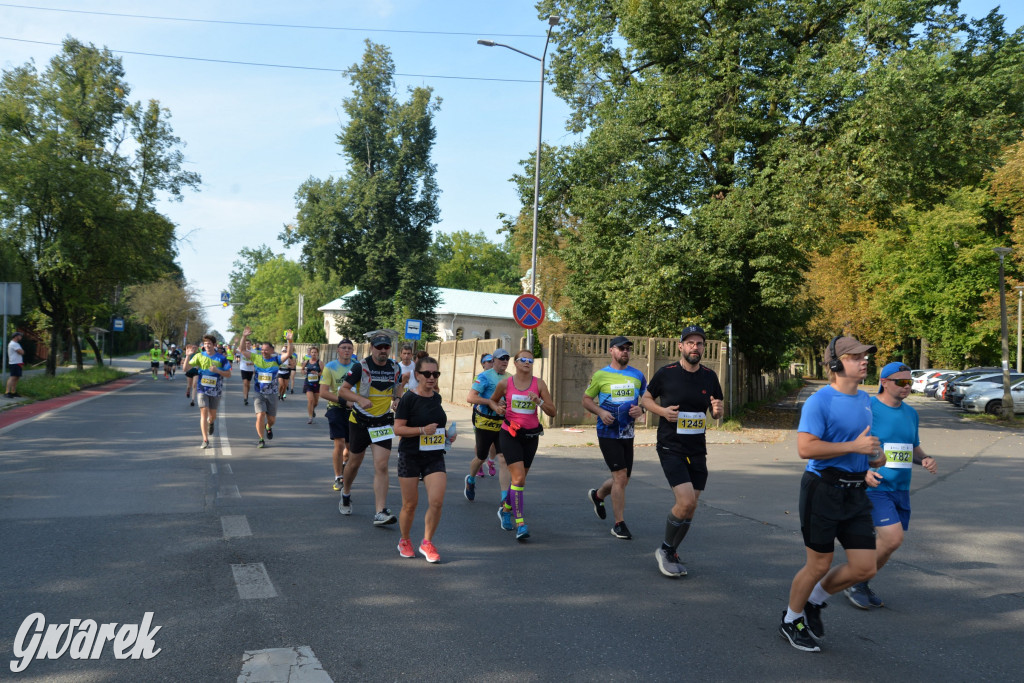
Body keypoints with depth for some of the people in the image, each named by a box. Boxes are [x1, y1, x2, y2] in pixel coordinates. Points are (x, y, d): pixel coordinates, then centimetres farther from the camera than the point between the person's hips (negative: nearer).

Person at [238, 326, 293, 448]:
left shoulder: (276, 359, -3)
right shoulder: (257, 358, -1)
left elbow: (288, 354, -17)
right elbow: (243, 350, -3)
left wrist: (289, 341, -30)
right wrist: (244, 337, -16)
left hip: (272, 394, 1)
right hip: (259, 394, -1)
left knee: (272, 419, 10)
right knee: (260, 415, -14)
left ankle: (268, 427, 47)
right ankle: (261, 440, 0)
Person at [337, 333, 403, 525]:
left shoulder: (395, 368, 1)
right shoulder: (360, 367, -11)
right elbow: (342, 390, -9)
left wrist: (396, 399, -4)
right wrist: (360, 399, -27)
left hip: (383, 422, 2)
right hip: (360, 421, -1)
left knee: (381, 466, -10)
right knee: (354, 463, 14)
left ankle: (381, 513, -12)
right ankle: (346, 492, 44)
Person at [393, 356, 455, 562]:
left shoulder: (436, 398, 8)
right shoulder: (409, 398, -10)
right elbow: (398, 429, -14)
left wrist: (447, 433, 6)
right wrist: (423, 430, -24)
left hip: (434, 457, 4)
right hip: (410, 457, -4)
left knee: (436, 501, -9)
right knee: (410, 504, 6)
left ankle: (427, 543, 9)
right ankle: (404, 541, 30)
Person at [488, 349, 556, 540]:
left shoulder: (539, 384, 0)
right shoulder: (505, 383, -2)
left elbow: (553, 412, -1)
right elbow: (492, 400, 17)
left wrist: (539, 401, -18)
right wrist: (497, 408, -5)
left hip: (531, 435, 3)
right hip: (509, 434, -3)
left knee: (519, 478, 14)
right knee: (518, 477, -15)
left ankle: (505, 509, 40)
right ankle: (520, 524, -13)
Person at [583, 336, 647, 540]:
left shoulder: (637, 375, 7)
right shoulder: (601, 375, -3)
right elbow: (586, 399, 4)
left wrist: (641, 409, -8)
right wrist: (600, 412, -14)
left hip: (627, 433, 5)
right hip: (608, 433, -5)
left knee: (622, 479, 14)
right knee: (620, 476, -13)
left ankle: (597, 495, 45)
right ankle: (619, 524, -2)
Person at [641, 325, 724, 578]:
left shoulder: (709, 376, 5)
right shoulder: (666, 373, -7)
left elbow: (716, 411, 15)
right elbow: (645, 398, 6)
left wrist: (718, 410, -9)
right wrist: (662, 411, -14)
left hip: (697, 450, 5)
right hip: (671, 448, -5)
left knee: (689, 507, 9)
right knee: (686, 503, -17)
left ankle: (671, 553, 30)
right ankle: (665, 550, 6)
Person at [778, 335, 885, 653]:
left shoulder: (865, 400, 12)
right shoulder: (820, 401, -14)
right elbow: (805, 448, -24)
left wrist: (875, 454, 7)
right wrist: (855, 446, -23)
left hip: (855, 493, 7)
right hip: (823, 491, -7)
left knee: (864, 568, 5)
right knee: (819, 565, 3)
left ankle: (814, 601, 30)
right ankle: (791, 620, 26)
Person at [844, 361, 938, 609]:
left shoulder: (910, 413, 11)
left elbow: (914, 449, 21)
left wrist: (926, 459, -2)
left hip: (900, 489, 7)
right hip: (873, 487, -7)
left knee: (885, 545, 10)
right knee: (893, 538, -18)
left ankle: (861, 585, 32)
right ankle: (854, 583, 2)